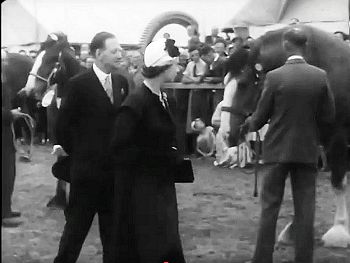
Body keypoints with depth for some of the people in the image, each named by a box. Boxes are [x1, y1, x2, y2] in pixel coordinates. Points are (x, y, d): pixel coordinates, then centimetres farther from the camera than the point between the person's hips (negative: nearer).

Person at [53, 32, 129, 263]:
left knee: (112, 224, 13)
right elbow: (63, 124, -8)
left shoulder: (121, 82, 6)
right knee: (77, 224, 4)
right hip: (87, 166, -5)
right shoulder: (79, 84, -11)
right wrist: (75, 152, -1)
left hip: (115, 166, 5)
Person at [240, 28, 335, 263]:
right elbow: (329, 116, 0)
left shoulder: (275, 76, -13)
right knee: (305, 208, 8)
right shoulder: (321, 76, -5)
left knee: (270, 207, 8)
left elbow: (261, 115, -5)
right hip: (308, 150, 2)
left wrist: (249, 125, 15)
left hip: (278, 149, -2)